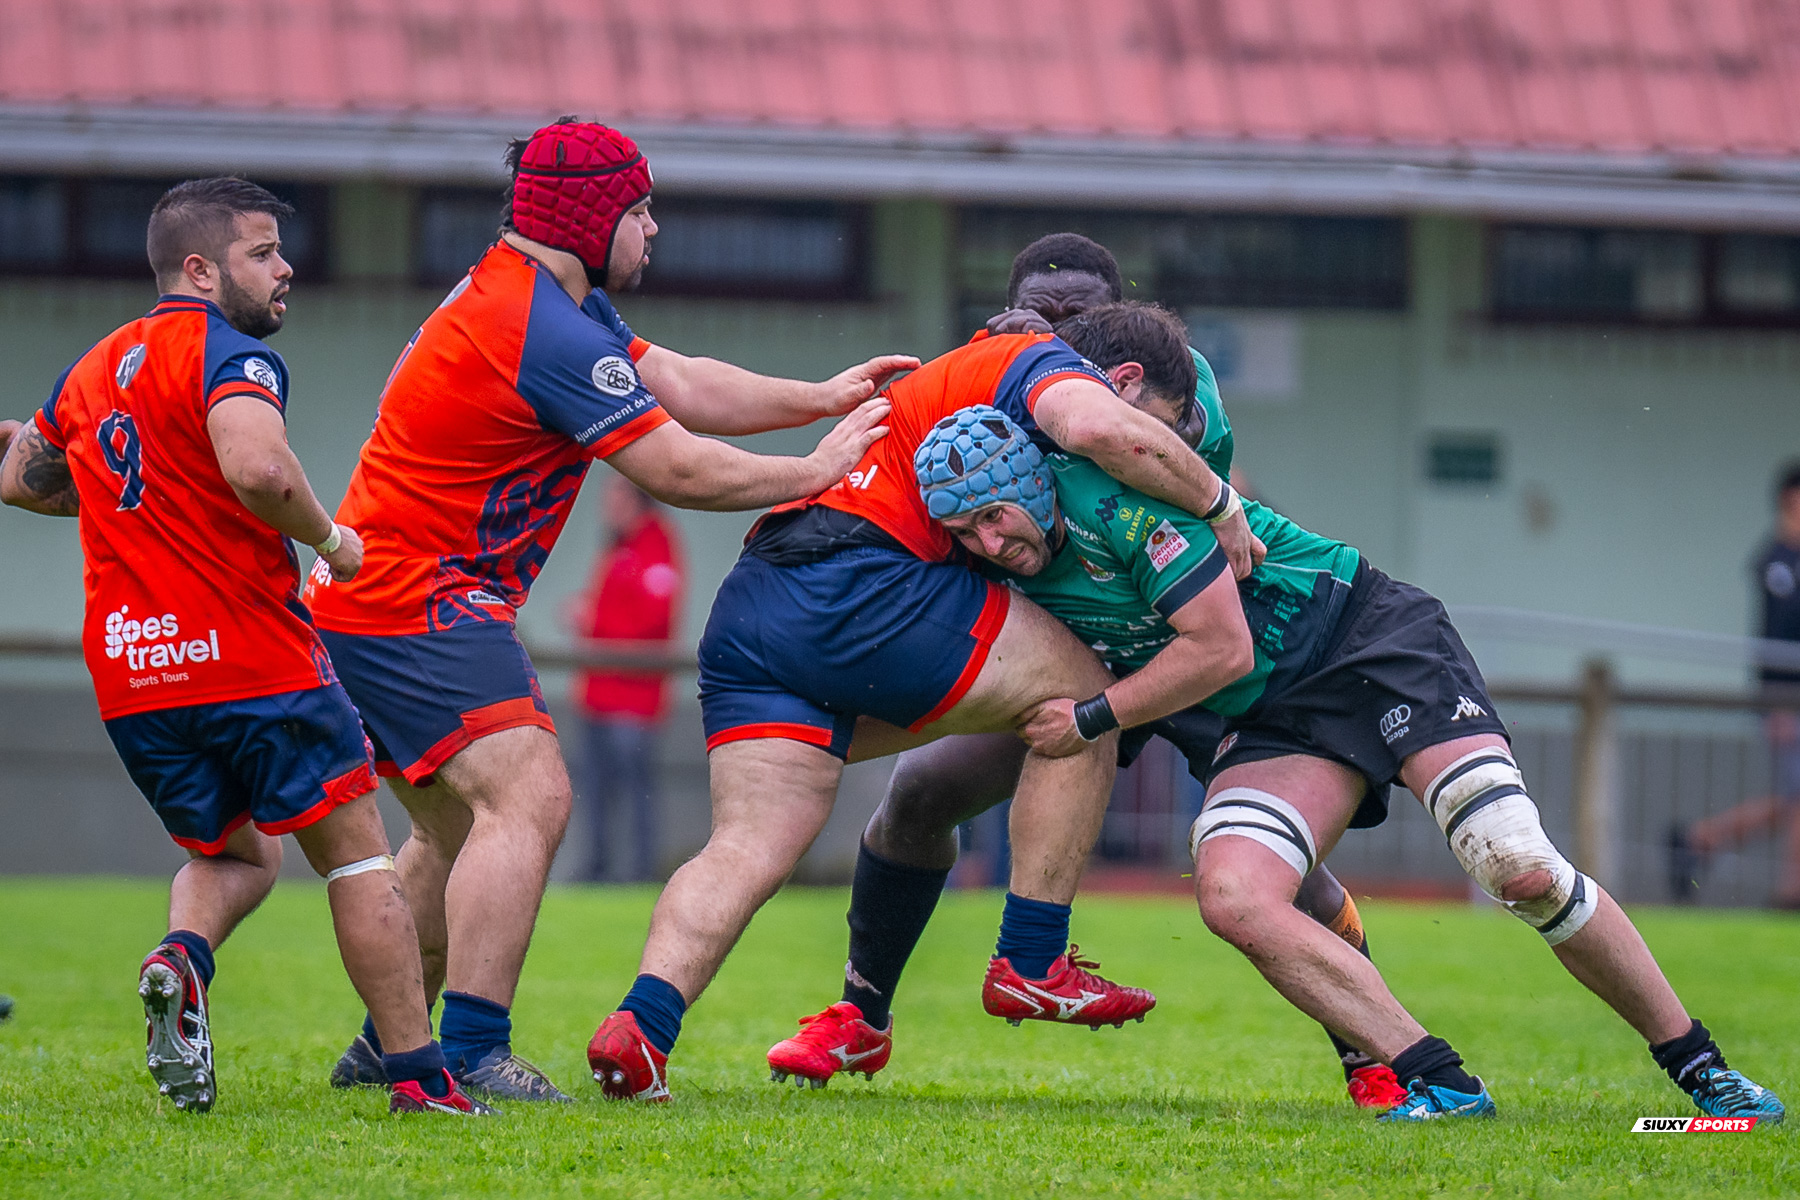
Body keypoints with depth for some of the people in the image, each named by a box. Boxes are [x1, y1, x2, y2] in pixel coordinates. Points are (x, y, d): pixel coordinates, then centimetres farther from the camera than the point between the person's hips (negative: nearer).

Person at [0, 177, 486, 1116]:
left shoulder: (93, 369, 15)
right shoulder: (228, 353, -10)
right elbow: (256, 467, -30)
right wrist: (326, 536, -12)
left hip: (127, 676, 7)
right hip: (253, 656, -7)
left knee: (234, 855, 24)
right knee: (355, 859, 5)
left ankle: (181, 960, -9)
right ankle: (419, 1079, 1)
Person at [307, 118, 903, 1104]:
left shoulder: (532, 293, 12)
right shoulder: (550, 334, -21)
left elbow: (677, 385, 14)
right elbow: (676, 469, -17)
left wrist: (818, 397, 8)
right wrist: (816, 469, -5)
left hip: (371, 596, 11)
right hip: (420, 604, -11)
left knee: (460, 827, 19)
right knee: (527, 799, -19)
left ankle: (386, 1048, 25)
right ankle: (472, 1057, -24)